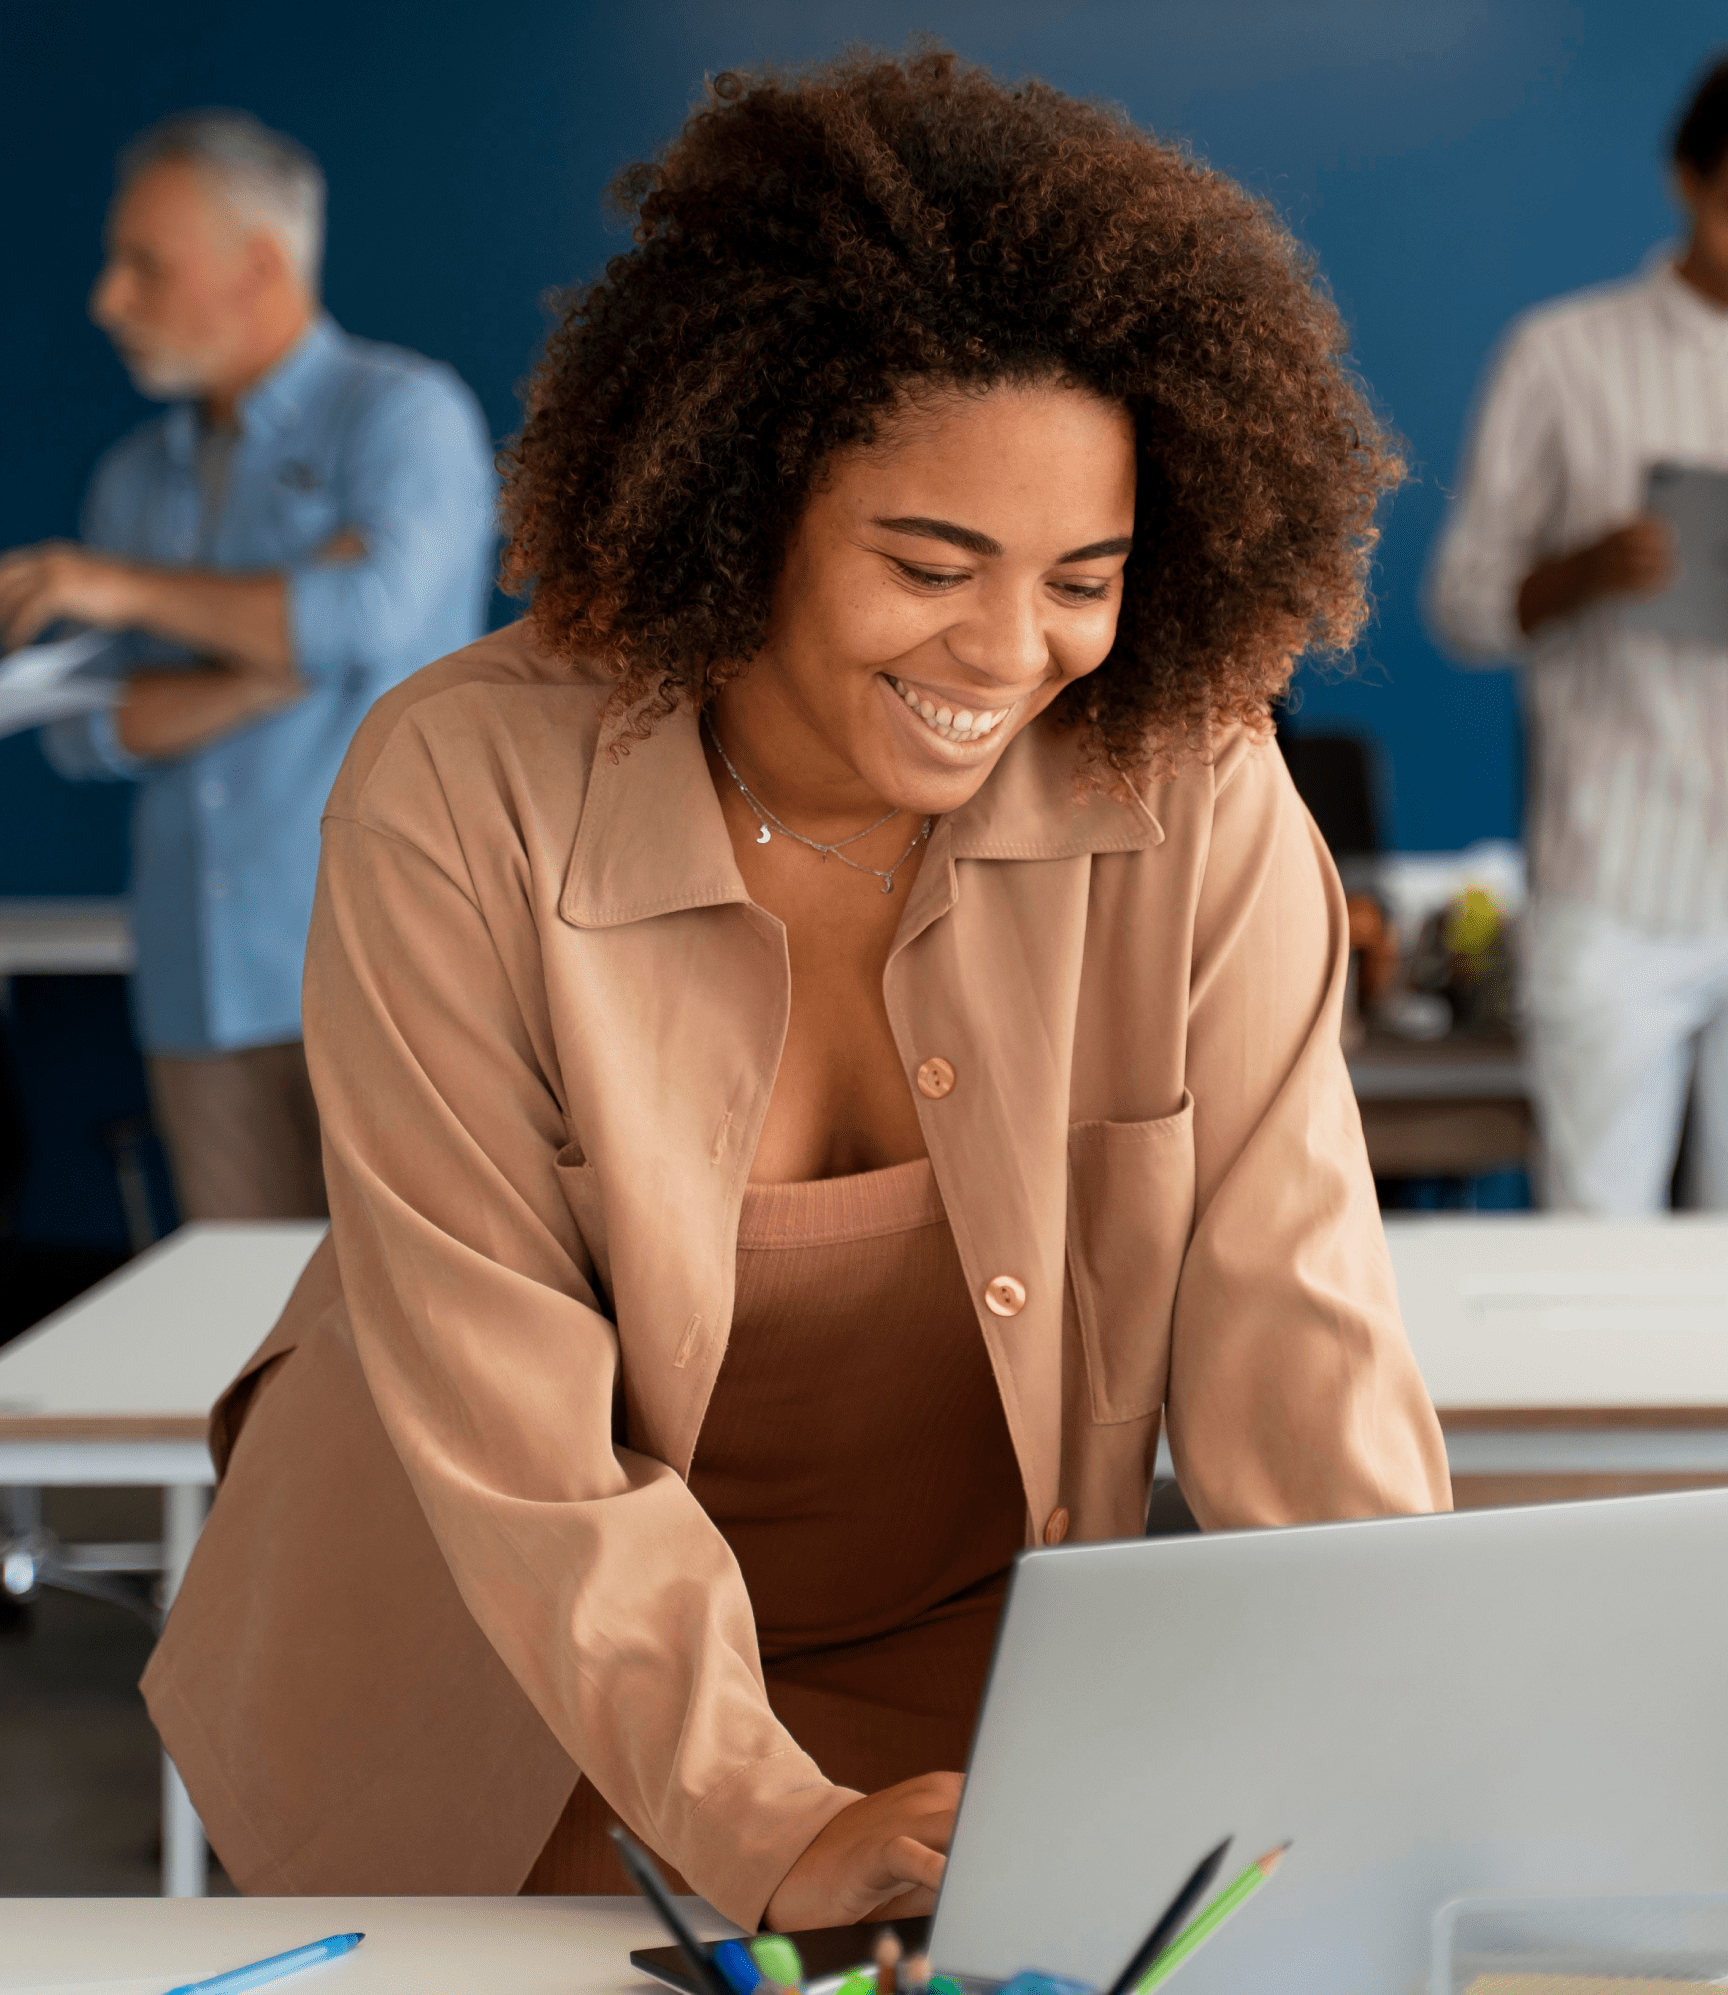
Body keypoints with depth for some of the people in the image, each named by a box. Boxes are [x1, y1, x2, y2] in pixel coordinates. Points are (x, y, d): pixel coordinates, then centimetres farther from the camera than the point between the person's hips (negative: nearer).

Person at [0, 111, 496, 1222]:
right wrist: (282, 655, -11)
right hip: (208, 994, 6)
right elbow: (90, 731, 6)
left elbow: (378, 615, -19)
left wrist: (133, 585, -9)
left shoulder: (403, 415, -1)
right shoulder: (138, 477, 17)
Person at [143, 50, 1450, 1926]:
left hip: (978, 1665, 2)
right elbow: (503, 1400, -20)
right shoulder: (457, 801, -19)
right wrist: (765, 1827, -27)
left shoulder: (1193, 796, -14)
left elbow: (1288, 1314, -14)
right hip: (503, 1695, -1)